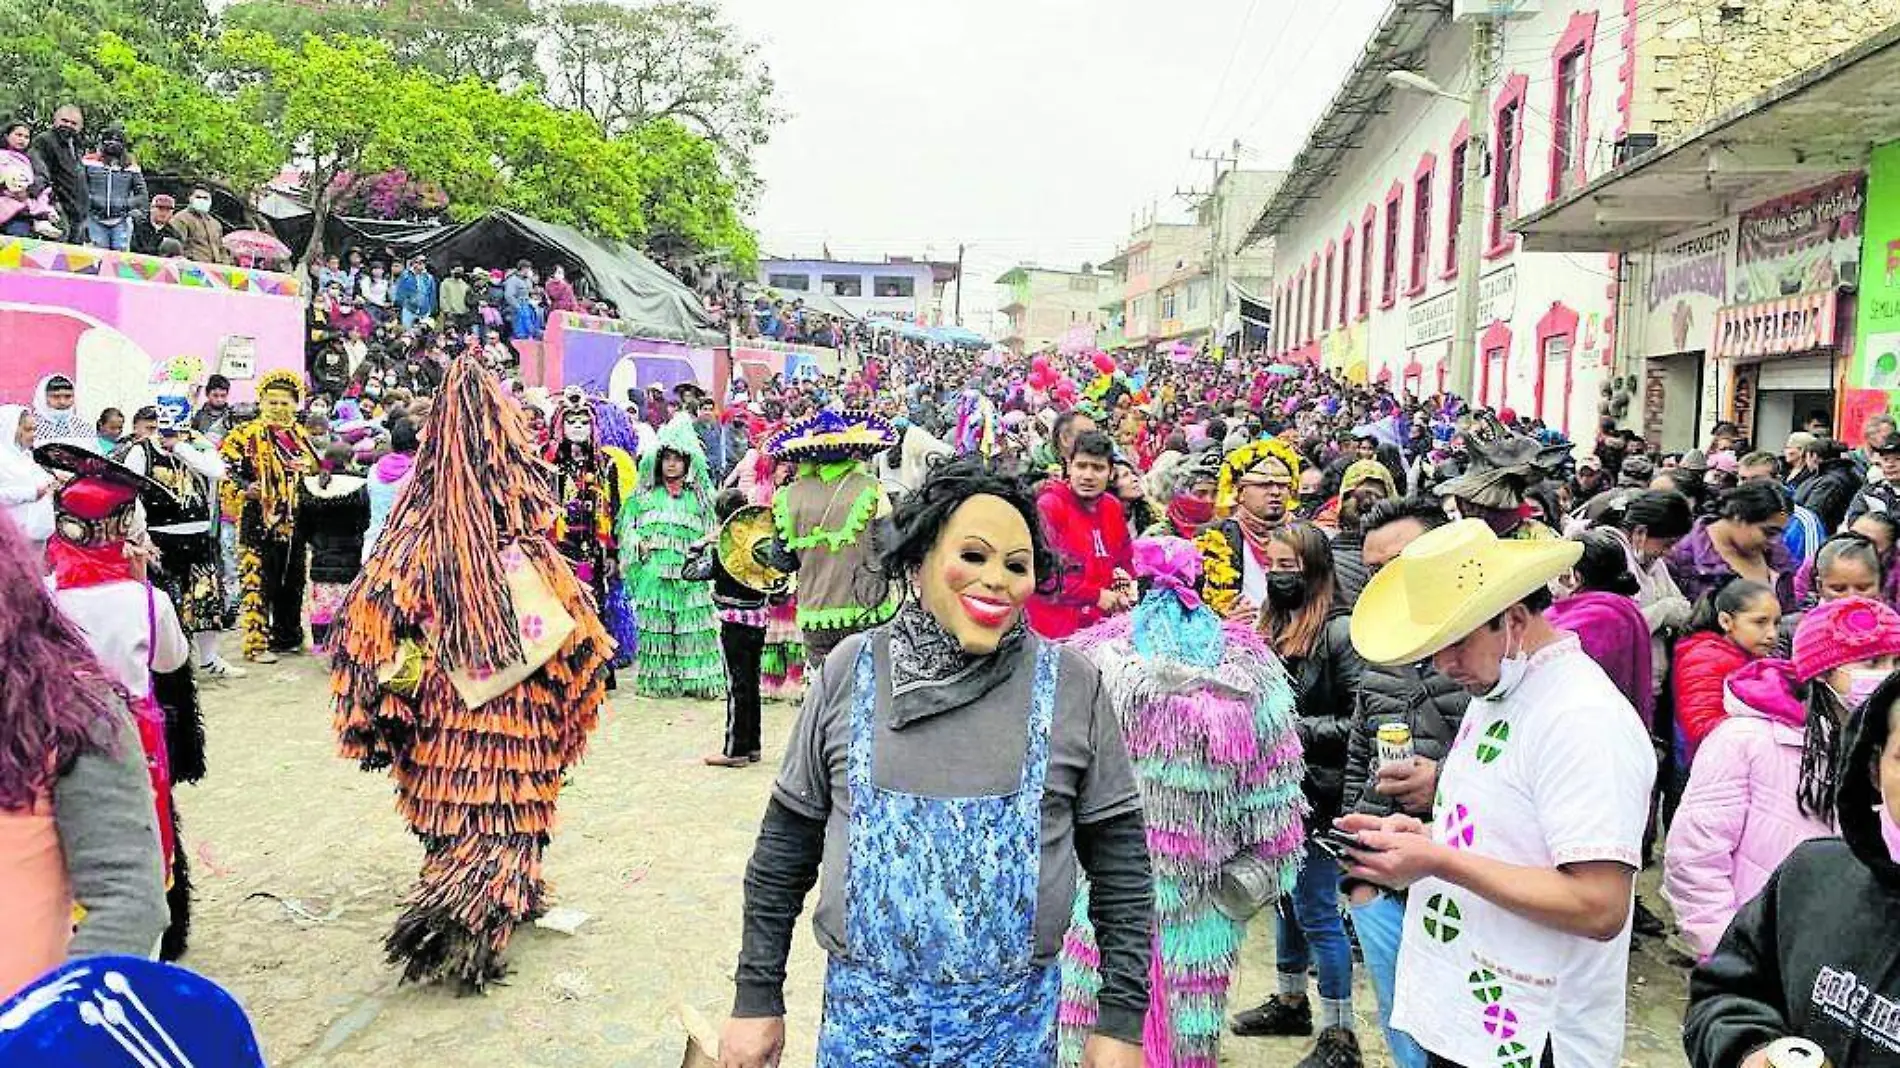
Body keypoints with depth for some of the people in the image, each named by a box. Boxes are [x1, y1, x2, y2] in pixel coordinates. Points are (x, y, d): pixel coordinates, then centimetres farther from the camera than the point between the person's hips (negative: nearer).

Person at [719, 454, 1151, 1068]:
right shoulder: (849, 671, -3)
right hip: (865, 1016, 1)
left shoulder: (1071, 684, -6)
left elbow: (1120, 862, -1)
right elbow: (785, 845, 4)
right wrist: (757, 998, 6)